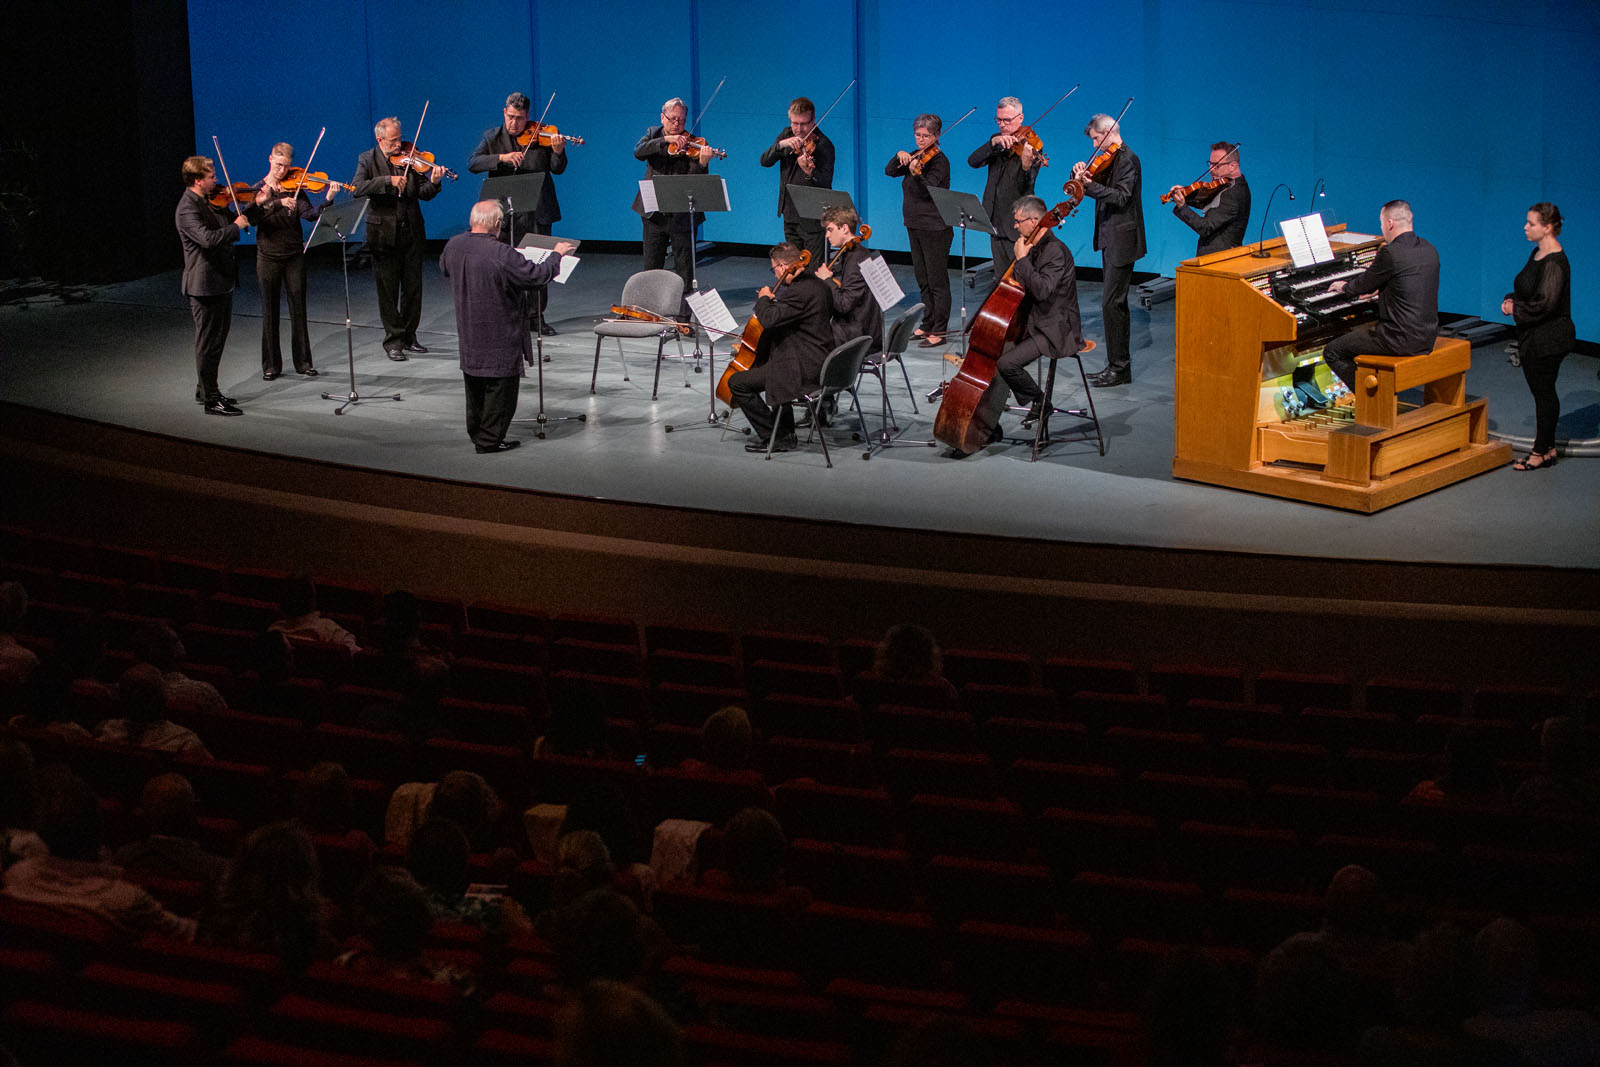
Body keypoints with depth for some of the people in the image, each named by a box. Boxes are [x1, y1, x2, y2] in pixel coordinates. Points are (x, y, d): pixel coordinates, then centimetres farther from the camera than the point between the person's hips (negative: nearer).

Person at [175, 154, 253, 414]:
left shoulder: (209, 202, 10)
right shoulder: (187, 210, -19)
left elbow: (231, 221, 23)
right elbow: (208, 238, -34)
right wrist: (236, 227, -22)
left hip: (221, 282, 10)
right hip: (205, 284, -10)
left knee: (217, 338, 19)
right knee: (209, 342, -3)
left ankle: (206, 390, 32)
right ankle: (211, 401, 2)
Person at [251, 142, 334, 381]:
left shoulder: (294, 188, 2)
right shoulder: (259, 189, -3)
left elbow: (310, 214, -11)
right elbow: (253, 217, -20)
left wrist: (327, 200, -27)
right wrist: (278, 203, -33)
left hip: (294, 256, 1)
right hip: (268, 256, -1)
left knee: (298, 309, 3)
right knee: (270, 311, 5)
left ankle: (303, 362, 11)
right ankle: (271, 365, 12)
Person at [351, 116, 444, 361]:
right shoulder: (368, 160, -2)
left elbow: (423, 194, 0)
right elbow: (357, 188, -19)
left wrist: (433, 183, -22)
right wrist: (388, 181, -28)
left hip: (411, 233, 3)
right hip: (384, 234, -3)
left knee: (413, 288, 8)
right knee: (388, 291, 2)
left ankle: (409, 336, 21)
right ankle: (393, 341, 9)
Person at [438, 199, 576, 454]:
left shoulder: (454, 246, -6)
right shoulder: (502, 255, -27)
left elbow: (444, 268, 16)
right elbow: (537, 276, -21)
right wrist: (557, 255, -5)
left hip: (468, 332, 7)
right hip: (499, 335, -7)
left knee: (475, 382, 22)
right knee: (500, 385, 6)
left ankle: (476, 433, 35)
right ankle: (489, 440, 11)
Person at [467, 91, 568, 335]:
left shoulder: (539, 137, 3)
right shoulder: (492, 137, 5)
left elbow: (557, 170, 0)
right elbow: (473, 163, -9)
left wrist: (558, 152, -21)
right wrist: (502, 157, -23)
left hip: (537, 211, 0)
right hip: (505, 212, 0)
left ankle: (537, 316, 13)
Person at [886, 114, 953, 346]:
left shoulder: (939, 160, -12)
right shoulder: (915, 156, 11)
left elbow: (927, 191, -24)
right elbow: (889, 172, 8)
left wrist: (916, 173, -42)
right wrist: (899, 157, -10)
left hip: (935, 228, -9)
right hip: (915, 226, 9)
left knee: (937, 281, -6)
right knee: (923, 281, 16)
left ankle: (938, 332, -4)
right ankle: (927, 325, 25)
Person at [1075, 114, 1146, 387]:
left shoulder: (1127, 159, -14)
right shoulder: (1108, 159, 14)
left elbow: (1121, 197, -24)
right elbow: (1083, 185, 16)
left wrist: (1091, 185, -33)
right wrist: (1080, 174, -5)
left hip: (1121, 241, -10)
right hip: (1109, 239, 10)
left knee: (1111, 303, -11)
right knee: (1116, 304, 13)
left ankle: (1119, 367, -9)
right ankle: (1118, 364, 19)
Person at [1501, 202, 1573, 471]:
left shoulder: (1555, 262, -22)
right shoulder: (1537, 253, 9)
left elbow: (1544, 304, -26)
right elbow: (1526, 290, 20)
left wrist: (1515, 309, -14)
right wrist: (1511, 300, 1)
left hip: (1548, 339, -10)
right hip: (1535, 338, 10)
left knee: (1544, 393, -1)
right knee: (1543, 392, 15)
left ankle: (1541, 452, 8)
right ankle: (1547, 447, 24)